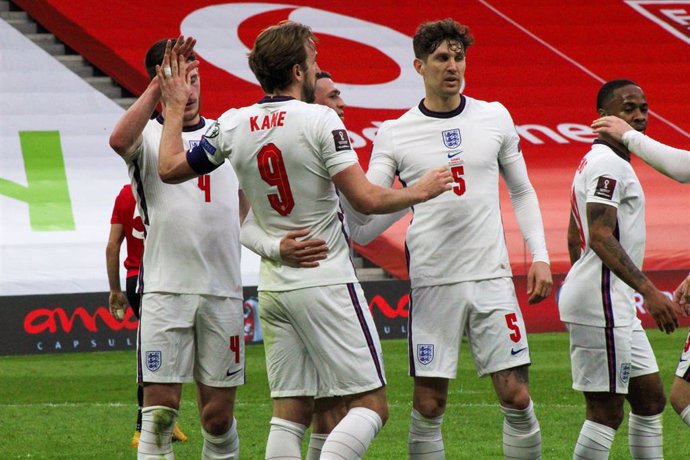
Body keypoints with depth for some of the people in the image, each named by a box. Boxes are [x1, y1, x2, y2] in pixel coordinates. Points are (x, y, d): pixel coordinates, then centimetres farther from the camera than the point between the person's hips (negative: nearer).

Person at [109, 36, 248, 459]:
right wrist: (159, 84, -30)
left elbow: (246, 196, 31)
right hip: (165, 290, -3)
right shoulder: (148, 135, 1)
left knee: (219, 415, 6)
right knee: (160, 408, -8)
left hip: (223, 291, 3)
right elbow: (120, 140, -25)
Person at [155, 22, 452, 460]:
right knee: (371, 405, -4)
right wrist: (421, 191, 2)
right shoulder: (320, 120, -12)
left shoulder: (233, 126, 3)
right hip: (326, 283, -6)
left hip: (273, 288, 6)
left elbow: (170, 168, 15)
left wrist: (175, 108, 27)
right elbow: (367, 199, -15)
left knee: (290, 414, 9)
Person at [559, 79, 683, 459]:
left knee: (650, 398, 13)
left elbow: (574, 236, 24)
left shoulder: (596, 161, 19)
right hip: (600, 301, -11)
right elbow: (601, 236, -23)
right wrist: (648, 290, -27)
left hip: (615, 303, 11)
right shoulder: (608, 164, -14)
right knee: (606, 410, -9)